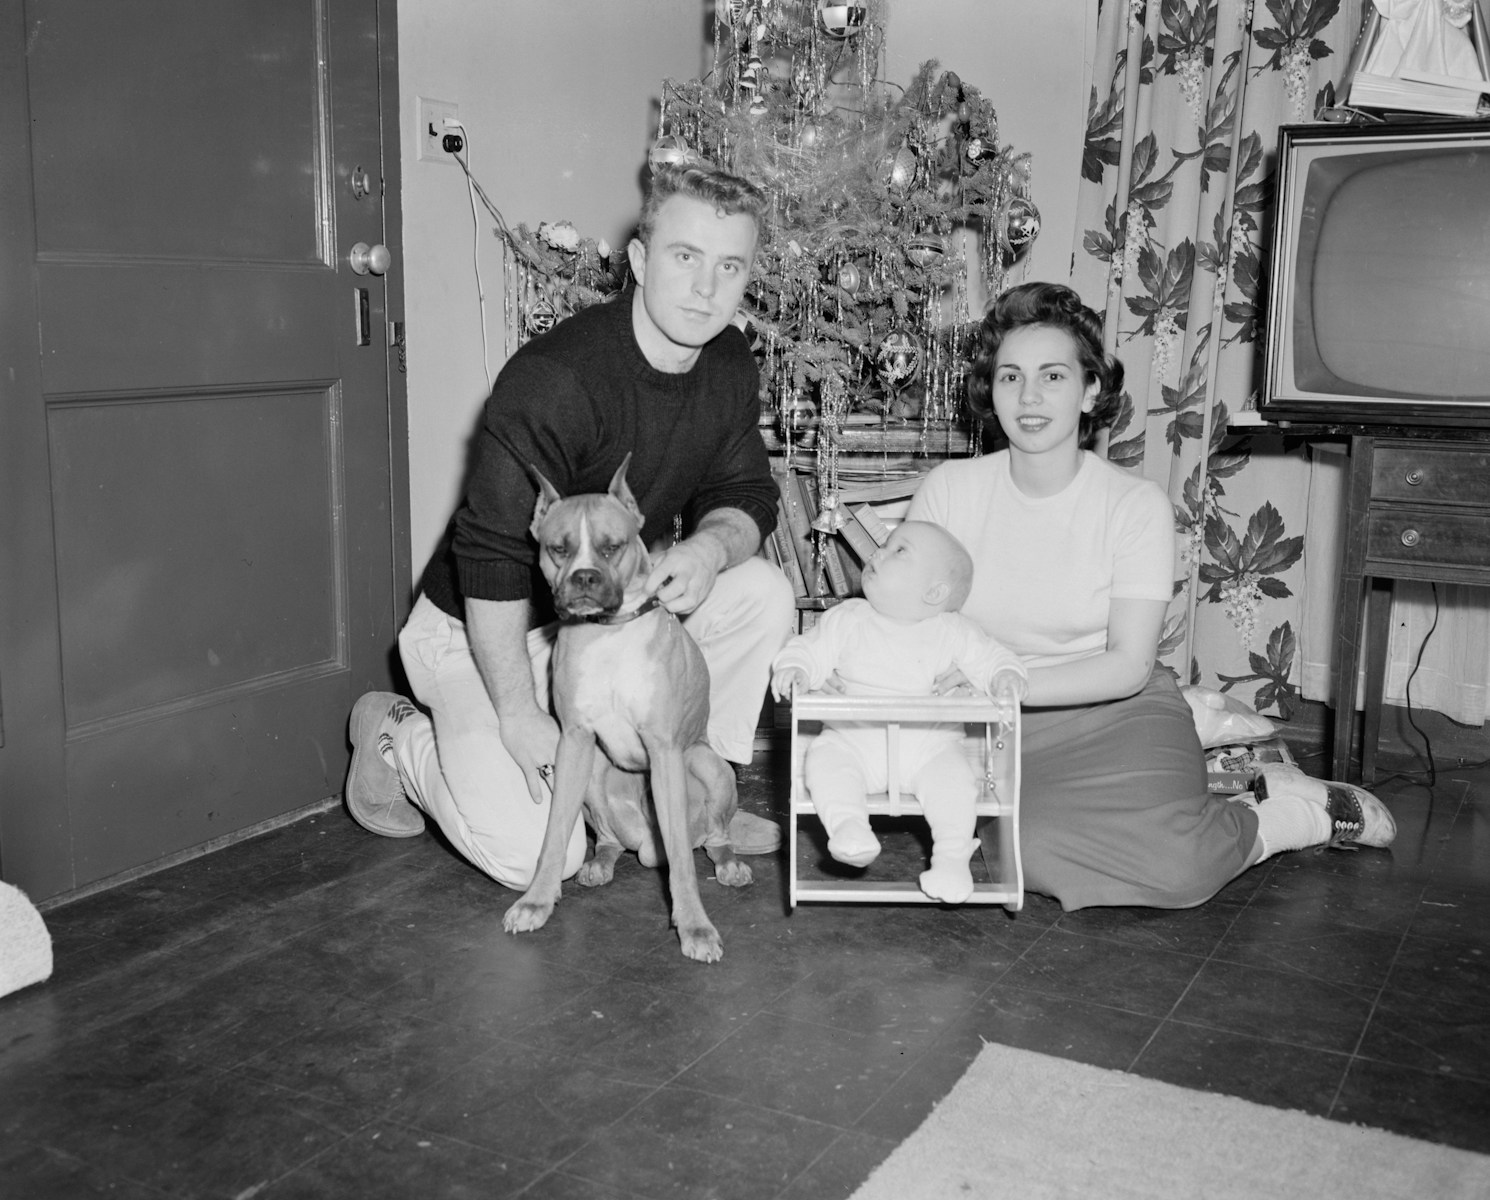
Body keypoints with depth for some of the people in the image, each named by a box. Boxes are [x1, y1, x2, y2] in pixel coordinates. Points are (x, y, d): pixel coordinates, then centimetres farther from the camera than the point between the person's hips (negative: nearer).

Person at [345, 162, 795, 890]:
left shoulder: (729, 367, -4)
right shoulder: (555, 378, -29)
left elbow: (745, 496, 1)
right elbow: (492, 554, -28)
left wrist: (710, 547, -24)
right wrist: (518, 713, -27)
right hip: (483, 630, -7)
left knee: (763, 593, -13)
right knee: (537, 855, -18)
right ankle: (398, 736, 10)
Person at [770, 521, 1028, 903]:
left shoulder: (951, 631, 4)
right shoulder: (846, 619, 5)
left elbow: (988, 657, 10)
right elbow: (811, 649, 6)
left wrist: (1006, 675, -11)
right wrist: (793, 668, -15)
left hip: (927, 743, -1)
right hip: (853, 738, 1)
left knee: (952, 775, -27)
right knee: (824, 759, -27)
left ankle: (952, 857, -18)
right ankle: (847, 825, -31)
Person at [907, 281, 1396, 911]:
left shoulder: (1136, 504, -7)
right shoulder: (947, 489, -1)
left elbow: (1129, 665, -13)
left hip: (1116, 711, -2)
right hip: (995, 729, 2)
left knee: (1171, 867, -29)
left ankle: (1315, 813, 4)